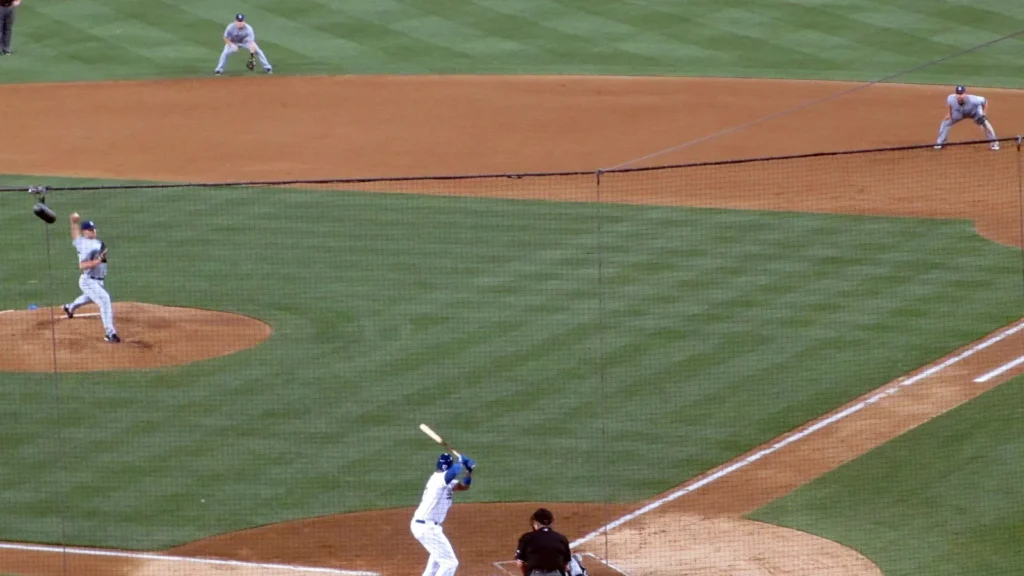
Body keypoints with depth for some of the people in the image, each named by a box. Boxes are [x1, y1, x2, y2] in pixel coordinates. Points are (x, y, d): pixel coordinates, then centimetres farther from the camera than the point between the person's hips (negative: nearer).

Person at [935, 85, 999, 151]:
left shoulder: (972, 100, -45)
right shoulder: (951, 99, -36)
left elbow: (985, 101, -26)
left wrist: (984, 114, -31)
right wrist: (949, 114, -7)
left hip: (974, 112, -3)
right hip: (958, 113, 3)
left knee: (984, 122, -21)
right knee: (946, 122, -3)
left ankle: (994, 143, -3)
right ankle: (940, 142, 17)